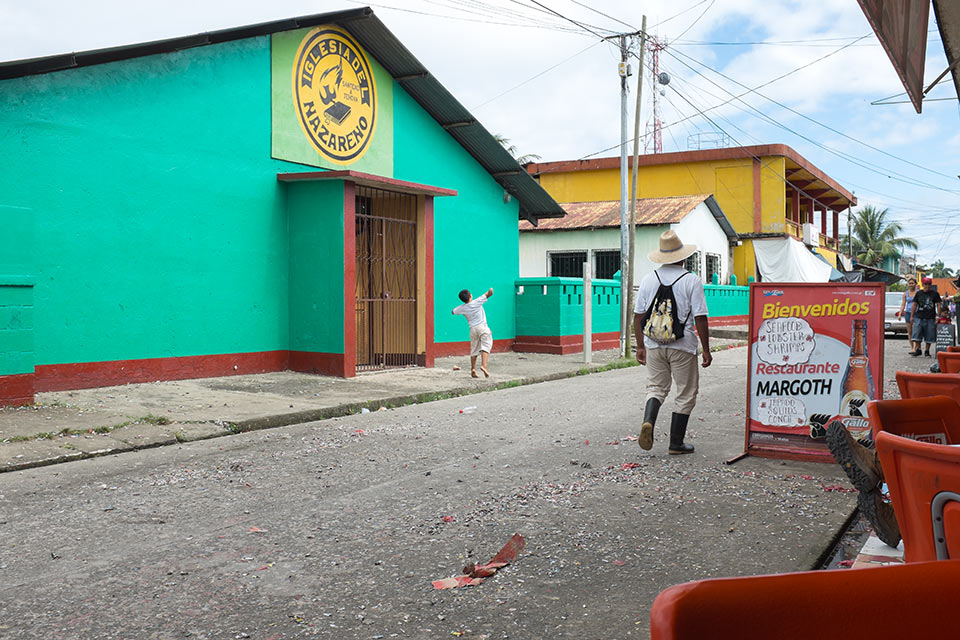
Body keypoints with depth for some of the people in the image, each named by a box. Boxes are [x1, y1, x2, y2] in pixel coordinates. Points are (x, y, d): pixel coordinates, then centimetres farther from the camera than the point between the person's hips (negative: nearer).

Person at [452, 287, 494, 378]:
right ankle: (484, 365, -24)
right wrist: (490, 290, 14)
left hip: (473, 329, 4)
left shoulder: (462, 308, 1)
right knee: (485, 346, -6)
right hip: (482, 326, -4)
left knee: (474, 350, 12)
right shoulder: (477, 302, -9)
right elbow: (489, 293, -7)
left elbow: (453, 312, 20)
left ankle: (473, 369, 11)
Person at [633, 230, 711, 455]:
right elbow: (700, 318, -10)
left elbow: (638, 316, 5)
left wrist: (640, 346, 14)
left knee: (656, 388, 16)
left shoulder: (648, 279, 4)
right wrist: (706, 350, -3)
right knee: (686, 394, 9)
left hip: (653, 344, 3)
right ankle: (676, 443, 13)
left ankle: (648, 421, -12)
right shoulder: (692, 280, -7)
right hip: (683, 345, -3)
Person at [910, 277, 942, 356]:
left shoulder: (935, 294, 3)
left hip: (930, 318, -1)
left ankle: (927, 350, 13)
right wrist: (912, 316, 9)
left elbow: (938, 305, 2)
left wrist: (938, 316, -6)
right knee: (917, 333, -5)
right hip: (919, 317, 1)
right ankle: (918, 349, 3)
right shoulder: (919, 293, 9)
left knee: (929, 335, 2)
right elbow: (915, 305, 13)